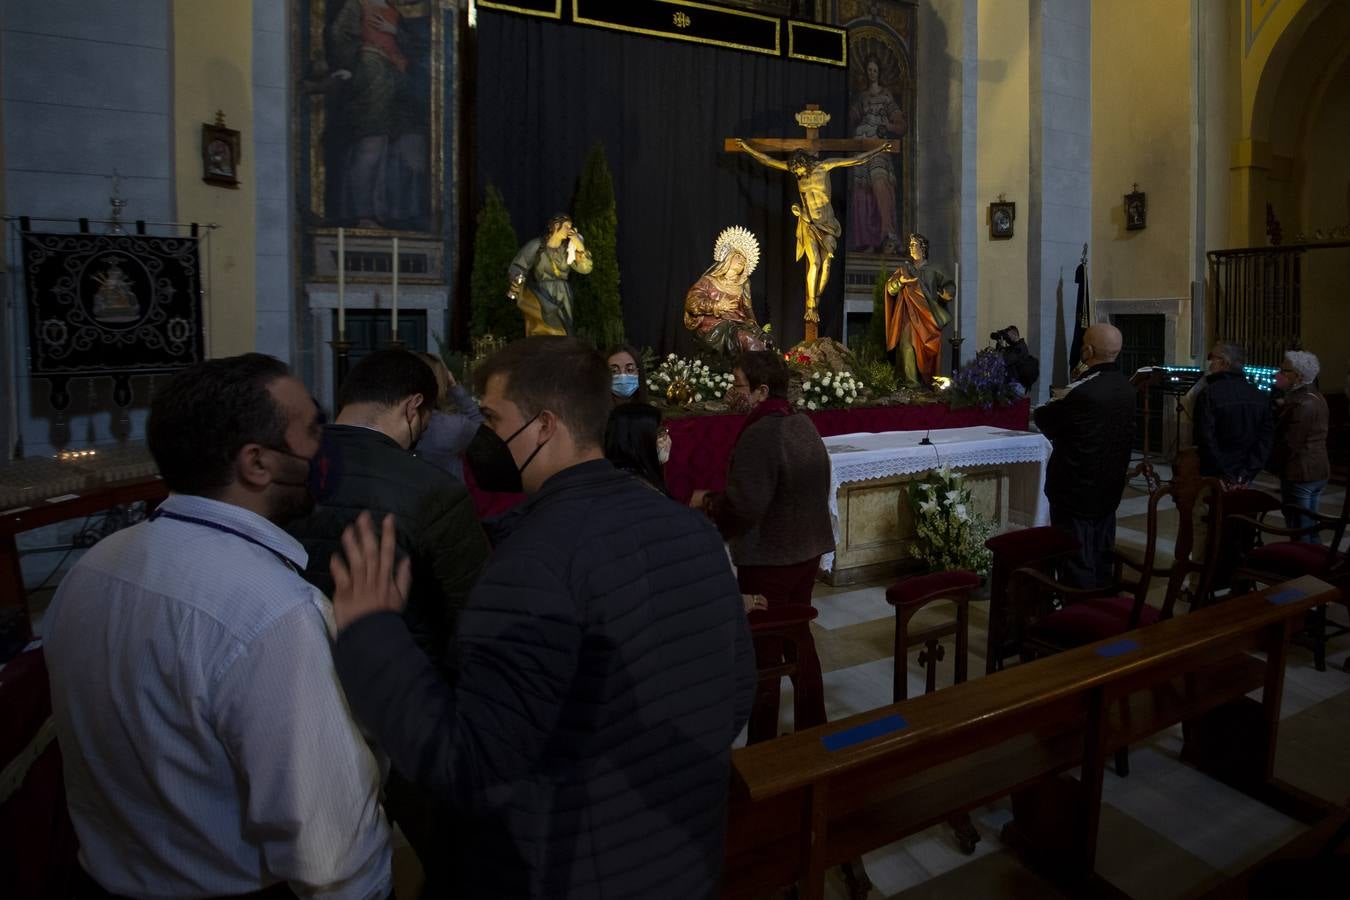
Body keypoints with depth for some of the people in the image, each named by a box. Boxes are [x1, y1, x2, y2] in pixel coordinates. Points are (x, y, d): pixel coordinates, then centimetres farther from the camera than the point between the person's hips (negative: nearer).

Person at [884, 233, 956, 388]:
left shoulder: (932, 272, 12)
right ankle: (912, 380, -12)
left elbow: (950, 285, 19)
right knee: (909, 346, -12)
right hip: (909, 315, -2)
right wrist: (900, 281, -20)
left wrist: (946, 292, -4)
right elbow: (890, 288, 1)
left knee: (928, 348, -1)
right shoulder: (904, 268, 9)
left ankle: (927, 380, 4)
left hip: (928, 317, 2)